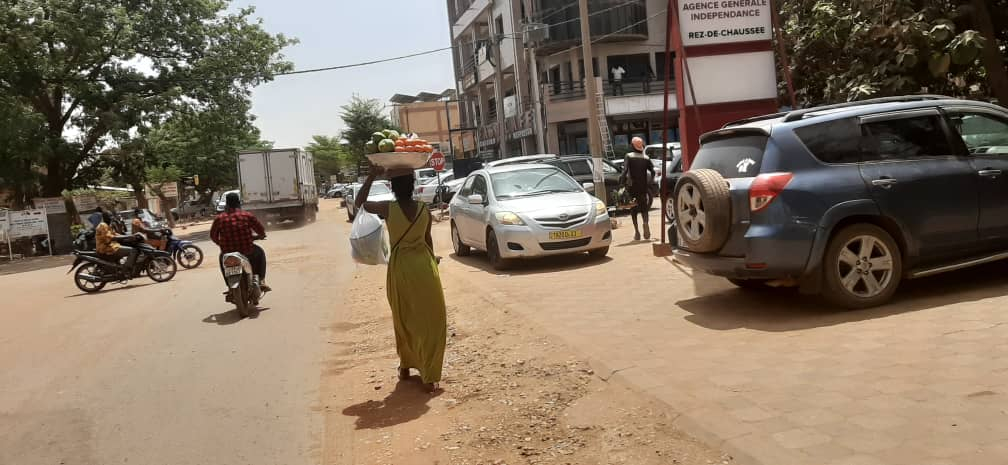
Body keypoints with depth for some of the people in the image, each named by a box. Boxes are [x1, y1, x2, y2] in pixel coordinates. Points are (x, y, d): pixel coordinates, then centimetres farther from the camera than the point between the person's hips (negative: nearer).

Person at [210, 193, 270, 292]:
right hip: (247, 252, -2)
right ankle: (261, 281, 21)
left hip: (228, 253, 2)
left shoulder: (219, 219, -2)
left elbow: (213, 236, 6)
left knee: (222, 258, 36)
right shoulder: (247, 216, -6)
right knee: (260, 252, 30)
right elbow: (261, 231, -1)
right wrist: (261, 236, 23)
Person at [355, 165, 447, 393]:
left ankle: (406, 366, 32)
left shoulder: (387, 209, -9)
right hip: (424, 264, 0)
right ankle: (429, 377, 0)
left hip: (400, 267, 0)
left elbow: (358, 203, 7)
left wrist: (371, 177, 6)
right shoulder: (424, 210, -3)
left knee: (404, 319, 18)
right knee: (430, 320, 3)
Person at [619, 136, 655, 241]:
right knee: (644, 207, 10)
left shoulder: (628, 156, -4)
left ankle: (636, 231, 2)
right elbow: (653, 172, 0)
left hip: (632, 186, -2)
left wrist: (622, 182, -13)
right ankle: (645, 223, -19)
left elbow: (625, 171, -17)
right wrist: (649, 182, 10)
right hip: (643, 186, 2)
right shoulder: (646, 158, 6)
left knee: (633, 209, 8)